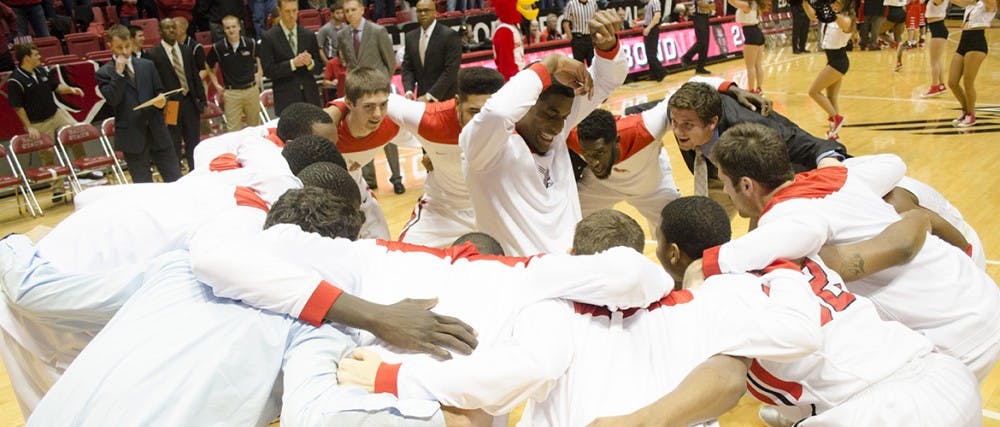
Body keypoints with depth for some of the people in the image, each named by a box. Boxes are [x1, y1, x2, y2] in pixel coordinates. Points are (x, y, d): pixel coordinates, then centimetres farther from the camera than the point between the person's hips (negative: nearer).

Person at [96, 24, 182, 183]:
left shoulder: (147, 65, 11)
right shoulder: (104, 73, 1)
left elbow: (159, 91, 13)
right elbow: (112, 100, -13)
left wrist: (161, 100, -10)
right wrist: (118, 73, -15)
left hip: (157, 130, 3)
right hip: (132, 136, -3)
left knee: (175, 179, 5)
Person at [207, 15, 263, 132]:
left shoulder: (251, 44, -2)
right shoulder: (218, 48, -4)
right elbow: (209, 67, 11)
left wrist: (259, 74, 6)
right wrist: (217, 85, 6)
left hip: (251, 90, 1)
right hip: (231, 93, -1)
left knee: (255, 125, 13)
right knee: (233, 129, 1)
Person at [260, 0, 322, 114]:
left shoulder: (309, 35, 9)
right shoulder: (269, 37, -1)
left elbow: (319, 68, 11)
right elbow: (268, 71, -7)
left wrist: (310, 63, -12)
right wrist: (292, 63, -17)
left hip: (310, 97, 3)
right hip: (286, 100, -3)